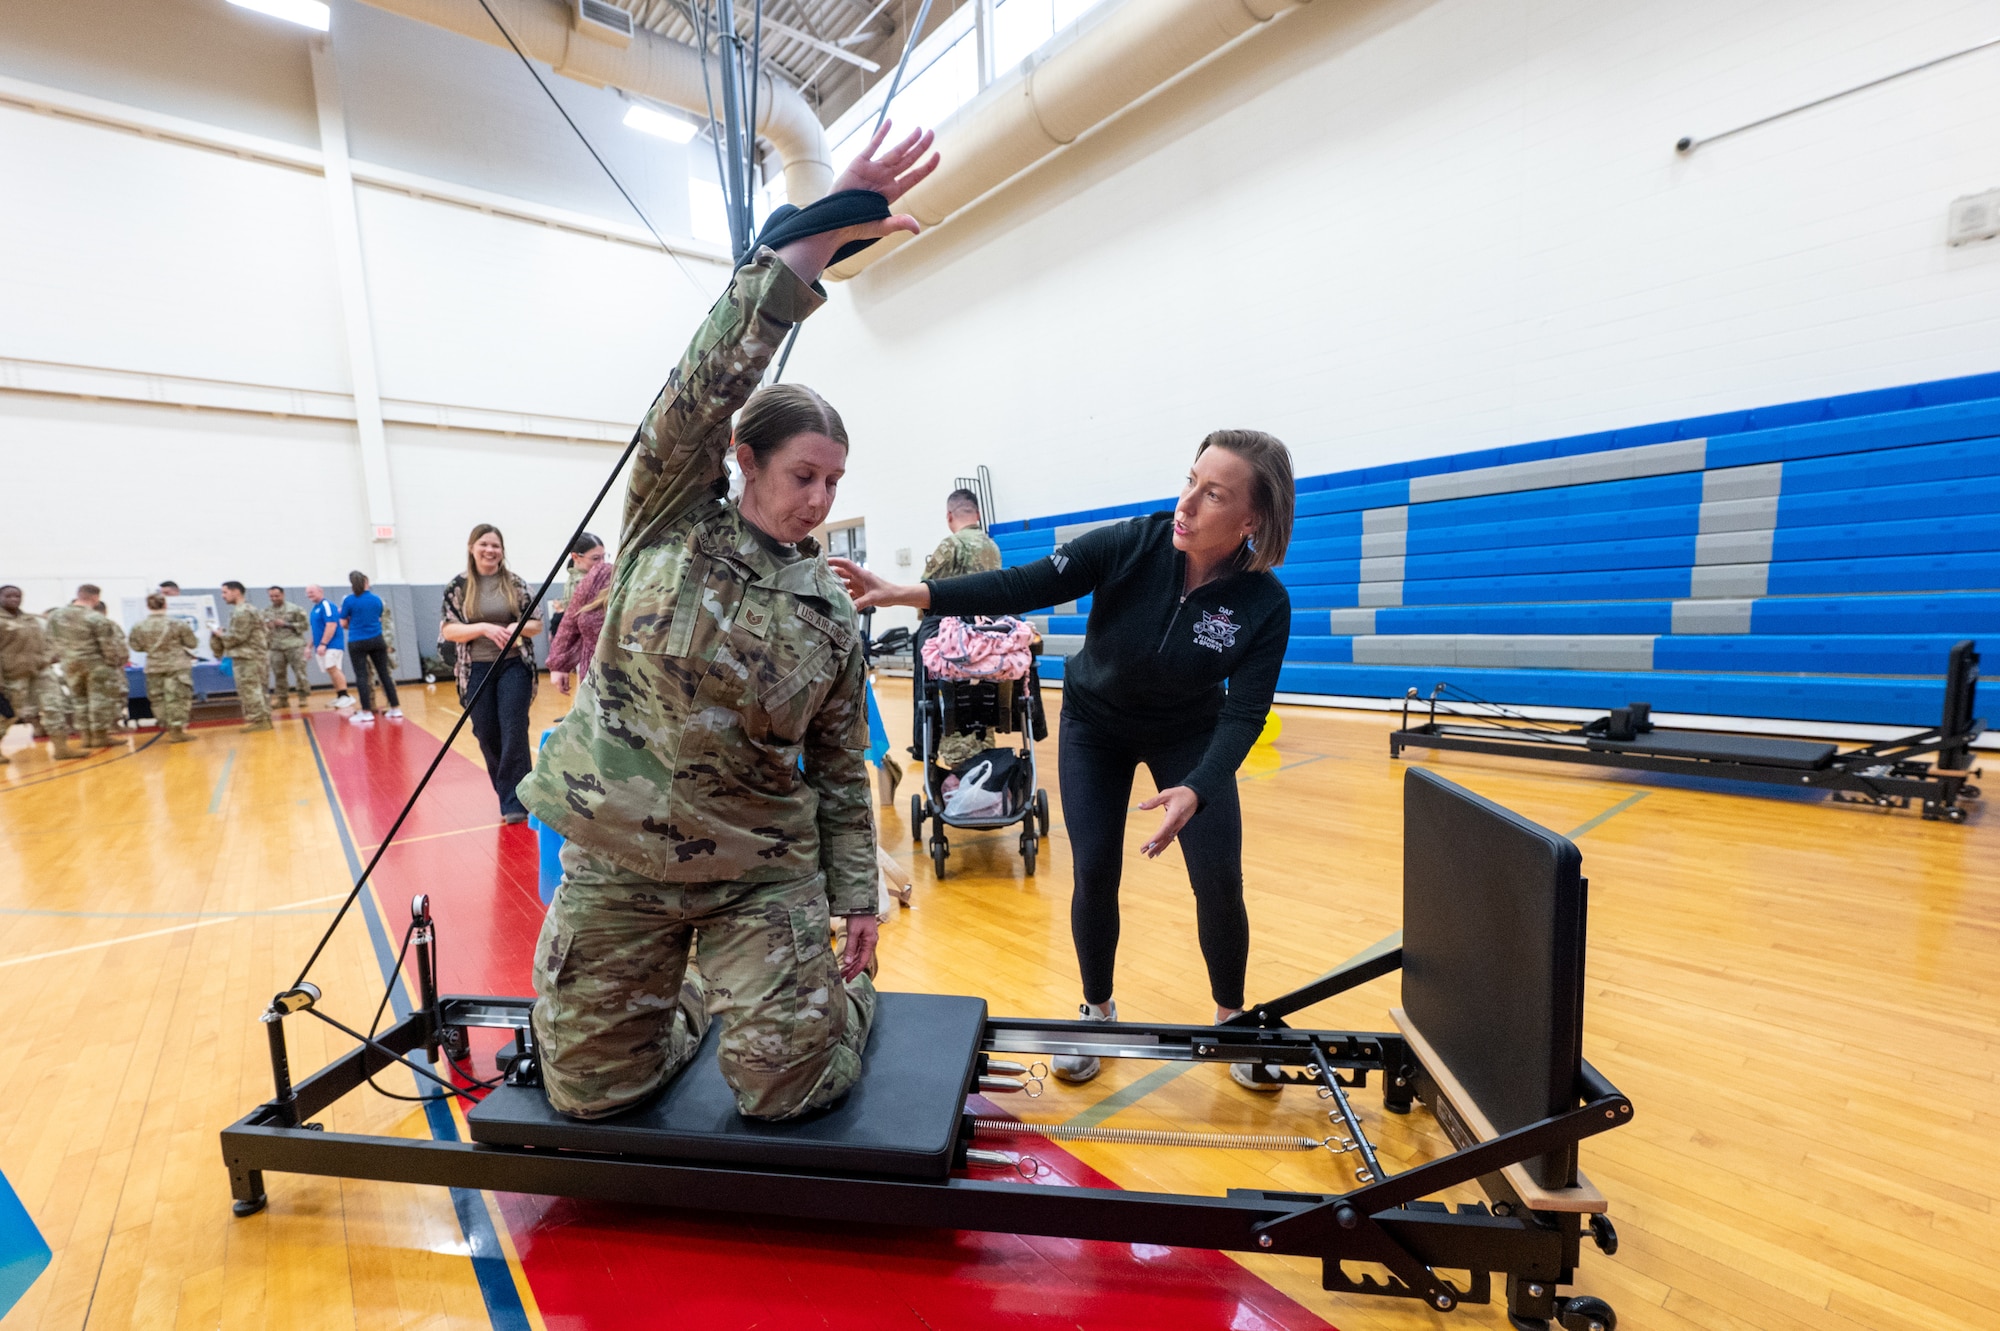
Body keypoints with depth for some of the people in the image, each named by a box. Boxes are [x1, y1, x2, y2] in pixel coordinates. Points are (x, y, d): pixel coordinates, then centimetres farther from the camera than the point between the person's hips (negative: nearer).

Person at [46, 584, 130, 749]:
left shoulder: (55, 615, 1)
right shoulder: (97, 618, -17)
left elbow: (52, 640, 7)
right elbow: (109, 646, -14)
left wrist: (66, 656, 17)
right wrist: (115, 662, -1)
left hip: (71, 664, 6)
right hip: (97, 665, -6)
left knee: (79, 699, 15)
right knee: (100, 699, 1)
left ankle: (87, 735, 18)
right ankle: (100, 735, 4)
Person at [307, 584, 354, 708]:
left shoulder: (327, 605, -9)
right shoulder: (315, 608, 18)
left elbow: (331, 626, -19)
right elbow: (317, 630, 24)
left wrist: (323, 644, -23)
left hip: (332, 645, -9)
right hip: (322, 646, 9)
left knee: (333, 669, -16)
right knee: (332, 671, 8)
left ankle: (345, 697, -16)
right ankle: (340, 698, 11)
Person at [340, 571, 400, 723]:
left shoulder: (349, 601, -6)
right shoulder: (377, 599, 3)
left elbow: (344, 624, 0)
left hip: (357, 643, -2)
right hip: (377, 640, 2)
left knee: (361, 676, 2)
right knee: (384, 673, 6)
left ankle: (366, 711, 0)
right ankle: (395, 708, 6)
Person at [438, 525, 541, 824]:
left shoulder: (515, 583, 2)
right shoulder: (458, 586, 2)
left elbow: (537, 624, 5)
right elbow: (448, 630, -2)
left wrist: (517, 627, -16)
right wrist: (484, 628, -18)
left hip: (515, 666, -1)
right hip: (477, 671, 1)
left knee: (514, 732, -6)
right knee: (487, 737, 6)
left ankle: (514, 802, -1)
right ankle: (506, 793, 23)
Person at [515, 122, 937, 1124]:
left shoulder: (832, 613, -2)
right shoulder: (671, 517, -4)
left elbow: (841, 770, 2)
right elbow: (707, 384, -22)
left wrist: (856, 900, 1)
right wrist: (807, 245, -28)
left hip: (761, 869, 0)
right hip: (617, 860, 1)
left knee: (788, 1088, -1)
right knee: (588, 1089, 12)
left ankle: (843, 993, 31)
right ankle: (691, 1001, 41)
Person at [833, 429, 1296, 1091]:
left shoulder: (1265, 603, -24)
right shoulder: (1130, 545, -26)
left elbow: (1244, 713, -26)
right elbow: (1021, 586, -32)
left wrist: (1195, 789, -43)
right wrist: (908, 594, -41)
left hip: (1189, 735, 0)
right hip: (1095, 724, 0)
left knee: (1218, 880, -4)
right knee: (1094, 870, -4)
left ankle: (1233, 1020, 25)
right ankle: (1098, 1012, 22)